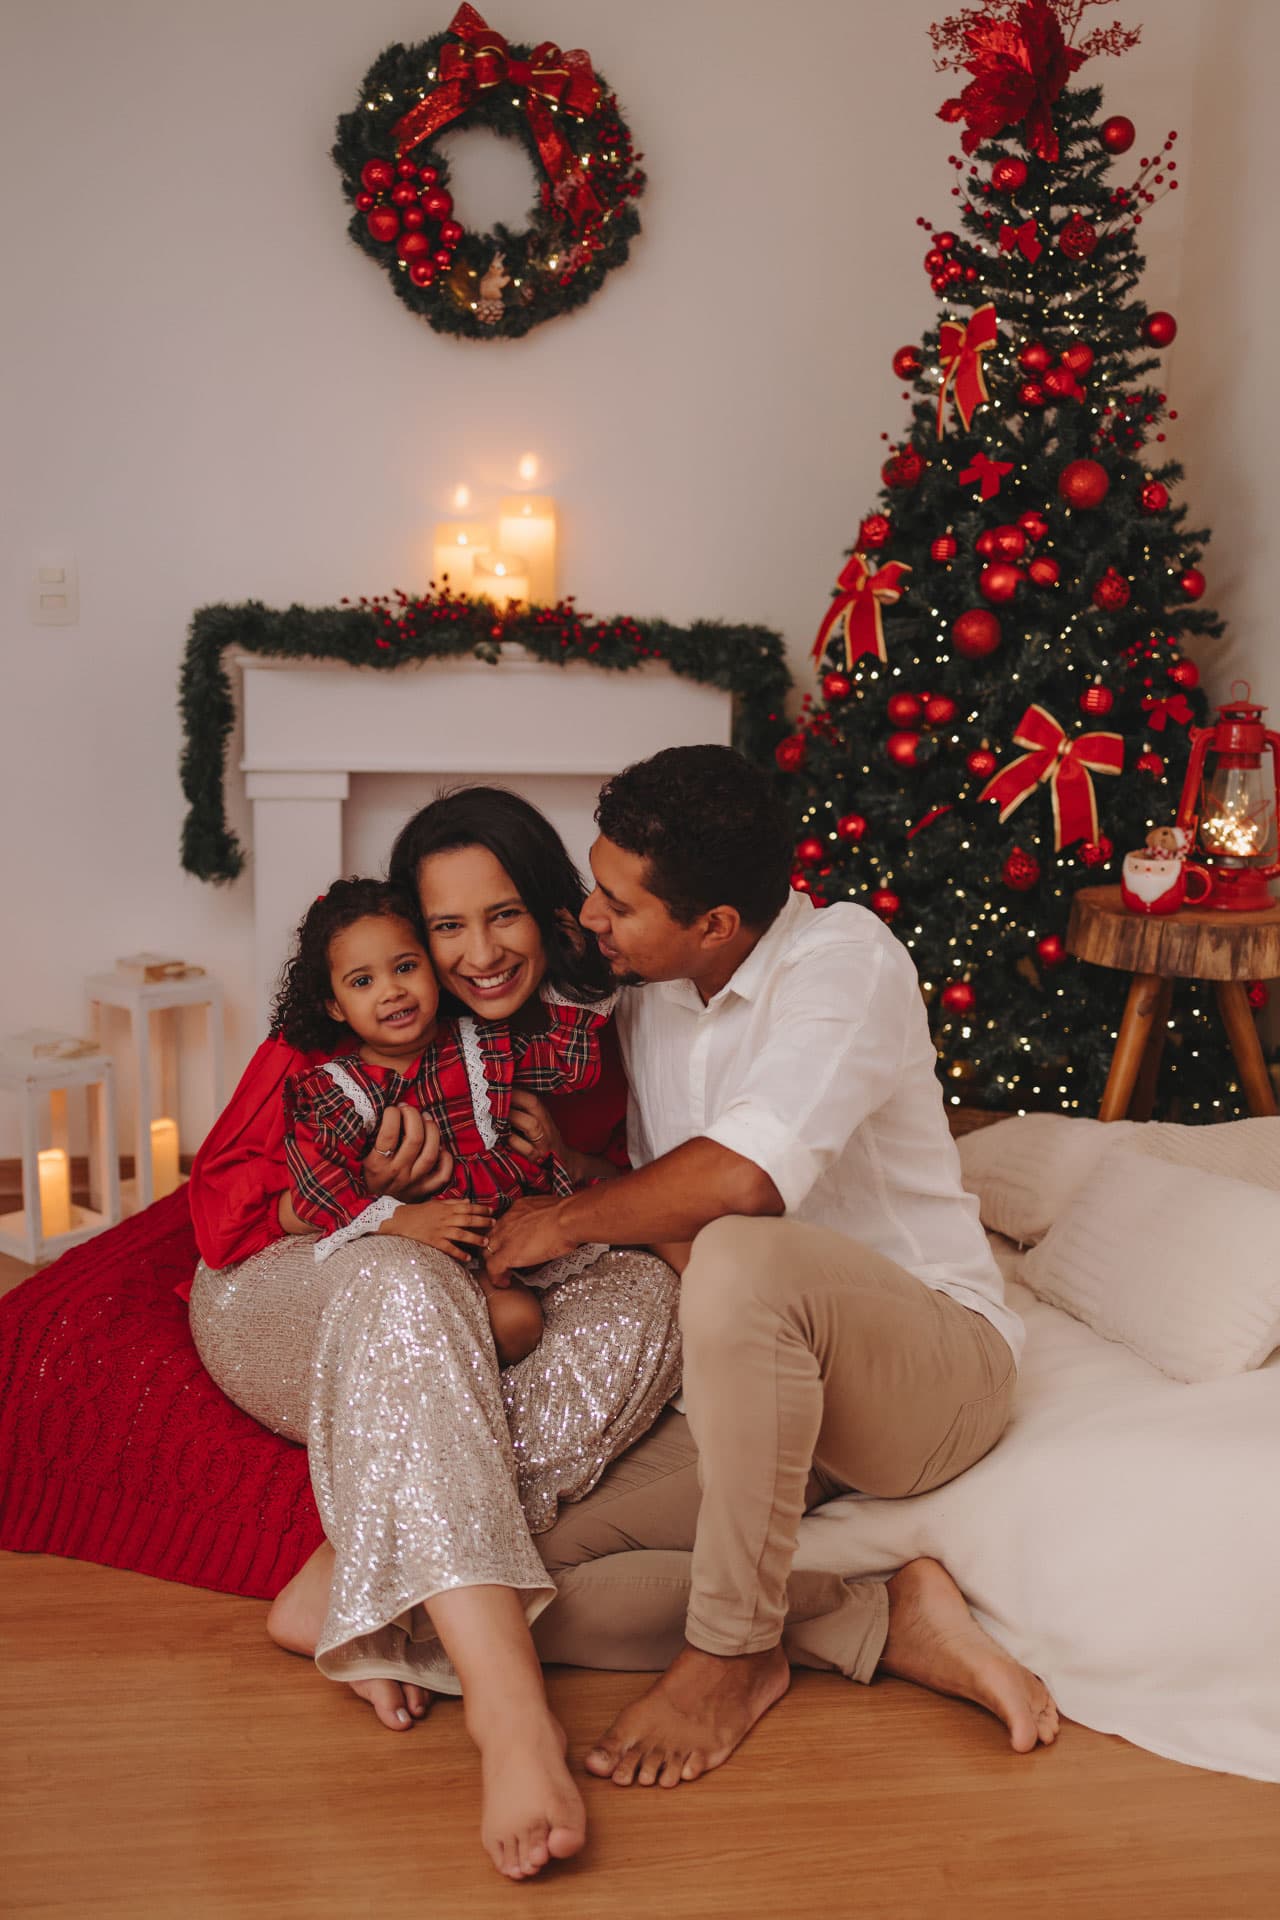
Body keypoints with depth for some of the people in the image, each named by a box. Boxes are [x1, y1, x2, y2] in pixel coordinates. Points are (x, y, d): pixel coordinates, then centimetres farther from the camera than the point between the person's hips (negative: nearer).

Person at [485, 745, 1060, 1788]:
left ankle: (732, 1655, -23)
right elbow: (653, 1203, 18)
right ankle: (889, 1625, -14)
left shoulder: (845, 957, -16)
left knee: (740, 1257, -40)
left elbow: (744, 1176, -31)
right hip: (758, 1383, 7)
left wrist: (565, 1220, -16)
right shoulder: (647, 1000, 8)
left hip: (935, 1363, -7)